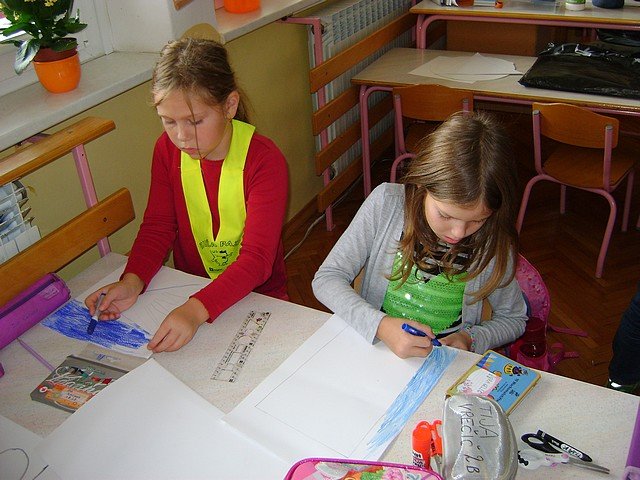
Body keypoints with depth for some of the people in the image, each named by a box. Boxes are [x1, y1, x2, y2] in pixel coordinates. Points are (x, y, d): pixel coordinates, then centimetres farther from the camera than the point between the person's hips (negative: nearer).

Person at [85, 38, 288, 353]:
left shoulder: (264, 160, -20)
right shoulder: (168, 149, -3)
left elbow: (257, 257, -26)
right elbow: (158, 226, -2)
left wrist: (198, 309, -41)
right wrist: (132, 281, -23)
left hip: (257, 295, -4)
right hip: (189, 291, 4)